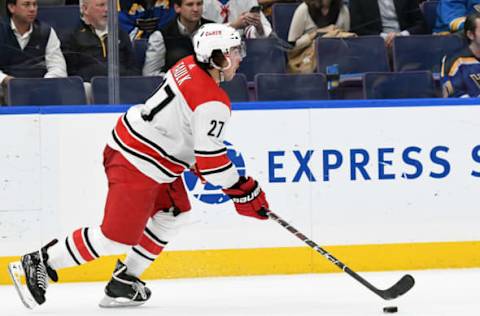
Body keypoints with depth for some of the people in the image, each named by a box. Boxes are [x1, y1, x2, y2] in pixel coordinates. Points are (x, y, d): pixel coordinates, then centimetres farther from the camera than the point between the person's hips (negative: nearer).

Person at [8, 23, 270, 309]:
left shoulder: (189, 66, 7)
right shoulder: (213, 102, -20)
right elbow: (210, 158, -22)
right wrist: (243, 192, -14)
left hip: (126, 143, 10)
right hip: (138, 167, -10)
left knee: (172, 213, 21)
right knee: (118, 237, -4)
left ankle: (125, 279, 23)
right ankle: (41, 263, 3)